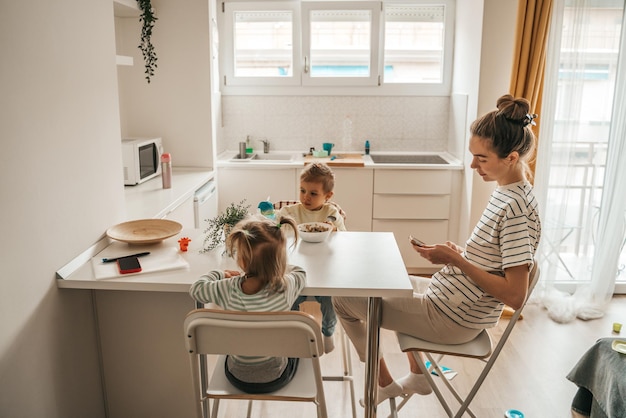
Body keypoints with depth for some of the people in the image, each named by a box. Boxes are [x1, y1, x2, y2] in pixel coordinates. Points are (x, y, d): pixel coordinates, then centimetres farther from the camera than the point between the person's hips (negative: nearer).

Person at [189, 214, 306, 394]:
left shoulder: (227, 290, -26)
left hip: (238, 378, 1)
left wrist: (219, 274, 9)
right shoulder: (286, 287, -25)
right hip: (276, 378, 0)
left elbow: (196, 288, -5)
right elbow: (300, 272, -1)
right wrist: (274, 266, 7)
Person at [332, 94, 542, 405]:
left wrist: (456, 260, -24)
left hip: (451, 320, -10)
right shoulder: (506, 192, 3)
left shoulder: (515, 208, -25)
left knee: (343, 300, -1)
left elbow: (515, 295, -27)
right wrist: (457, 254, -1)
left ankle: (386, 385, 17)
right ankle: (418, 377, 35)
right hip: (449, 296, 10)